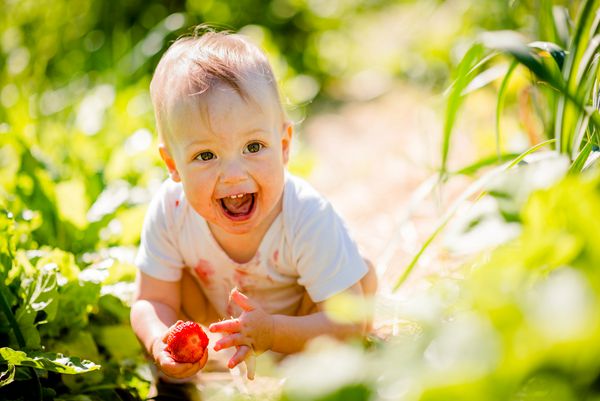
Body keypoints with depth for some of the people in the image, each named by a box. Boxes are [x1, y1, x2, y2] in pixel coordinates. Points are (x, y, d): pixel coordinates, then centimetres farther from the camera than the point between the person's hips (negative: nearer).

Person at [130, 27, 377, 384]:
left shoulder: (309, 220, -41)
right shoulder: (171, 211, -32)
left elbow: (350, 323, -38)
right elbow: (152, 301, -23)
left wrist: (272, 333, -55)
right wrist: (159, 342, -48)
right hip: (221, 311, 3)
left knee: (362, 275, -25)